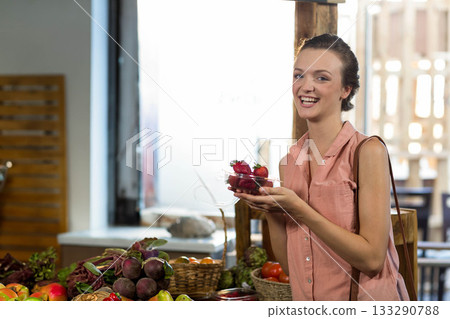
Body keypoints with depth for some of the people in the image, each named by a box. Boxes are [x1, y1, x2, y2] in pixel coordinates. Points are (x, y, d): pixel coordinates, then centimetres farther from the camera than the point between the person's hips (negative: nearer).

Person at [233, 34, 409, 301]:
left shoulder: (368, 151, -9)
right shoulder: (288, 163, 6)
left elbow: (372, 259, -14)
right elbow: (290, 266, 8)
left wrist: (298, 209, -16)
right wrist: (271, 211, -6)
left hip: (365, 299, -3)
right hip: (307, 300, 3)